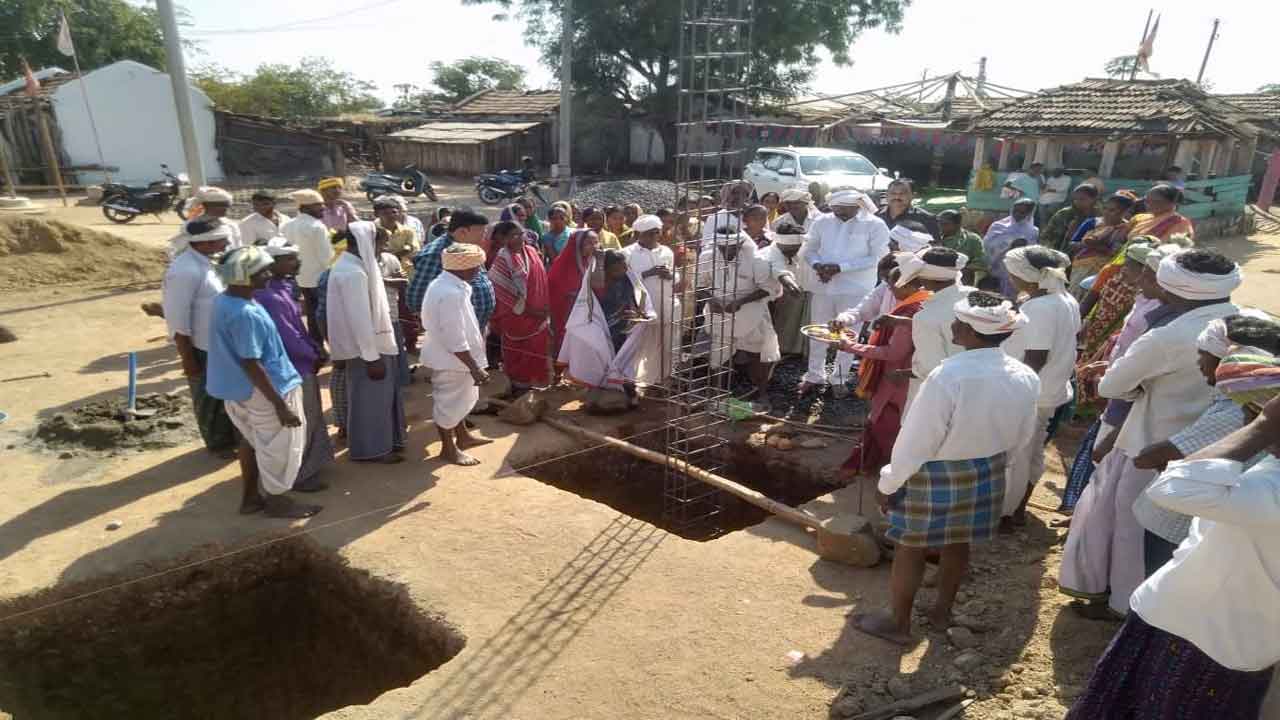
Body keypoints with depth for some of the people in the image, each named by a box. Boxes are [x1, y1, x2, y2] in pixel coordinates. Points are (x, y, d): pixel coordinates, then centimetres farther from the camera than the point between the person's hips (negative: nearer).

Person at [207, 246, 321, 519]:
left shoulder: (224, 300, 1)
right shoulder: (245, 314, -29)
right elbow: (251, 365, -28)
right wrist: (280, 404, -24)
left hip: (238, 388, 10)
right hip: (261, 390, -10)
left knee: (252, 440, 24)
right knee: (278, 446, 9)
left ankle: (250, 497, 37)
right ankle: (276, 501, 25)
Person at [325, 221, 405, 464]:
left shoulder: (351, 265, 9)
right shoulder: (353, 272, -24)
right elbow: (359, 318, -25)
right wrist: (371, 356, -23)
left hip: (372, 343, 10)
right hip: (367, 347, -10)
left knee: (379, 395, 19)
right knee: (371, 397, 3)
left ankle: (381, 441, 32)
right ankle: (371, 449, 16)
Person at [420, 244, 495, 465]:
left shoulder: (444, 284, 4)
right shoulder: (451, 294, -29)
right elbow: (455, 340, -29)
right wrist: (475, 368, -24)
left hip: (448, 356, 10)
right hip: (450, 359, -10)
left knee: (458, 399, 24)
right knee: (448, 402, 6)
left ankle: (463, 436, 41)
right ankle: (448, 448, 22)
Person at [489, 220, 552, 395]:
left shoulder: (531, 252, 4)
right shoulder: (503, 257, -13)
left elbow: (541, 280, 9)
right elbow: (502, 288, -15)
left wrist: (545, 307, 4)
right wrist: (524, 309, -16)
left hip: (537, 312, 5)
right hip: (515, 314, -5)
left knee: (535, 350, 11)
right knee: (517, 353, 7)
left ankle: (530, 383, 25)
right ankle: (518, 385, 21)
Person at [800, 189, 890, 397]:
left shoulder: (875, 225, -6)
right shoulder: (822, 222, 4)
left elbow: (878, 257, -12)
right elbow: (810, 249, 10)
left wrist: (841, 267, -19)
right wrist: (817, 265, -14)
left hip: (855, 289, -3)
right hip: (823, 286, 4)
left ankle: (840, 379, 19)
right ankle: (815, 376, 24)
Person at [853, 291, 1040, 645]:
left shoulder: (948, 376, -29)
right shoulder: (1025, 377, -9)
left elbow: (915, 443, -22)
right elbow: (1019, 436, 6)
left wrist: (888, 483, -10)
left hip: (937, 476, -6)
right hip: (989, 474, 7)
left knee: (910, 548, 11)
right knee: (958, 544, 24)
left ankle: (898, 623, 27)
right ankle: (942, 611, 42)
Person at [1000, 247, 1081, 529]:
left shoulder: (1038, 308, -25)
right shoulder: (1067, 300, 4)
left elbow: (1035, 359, -25)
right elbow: (1064, 343, 13)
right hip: (1051, 390, 9)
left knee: (1012, 456, 5)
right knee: (1031, 453, 19)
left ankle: (1003, 515, 19)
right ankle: (1018, 510, 33)